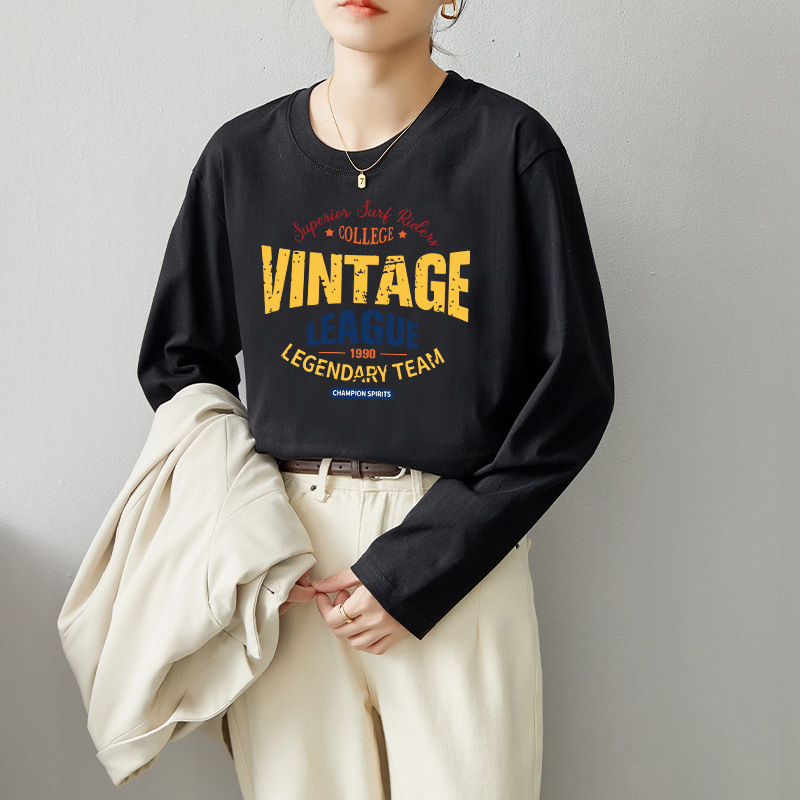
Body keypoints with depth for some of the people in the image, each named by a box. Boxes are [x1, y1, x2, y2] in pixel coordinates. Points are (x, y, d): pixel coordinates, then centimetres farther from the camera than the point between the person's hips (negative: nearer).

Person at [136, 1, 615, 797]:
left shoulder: (511, 143, -3)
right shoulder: (242, 155, 6)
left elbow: (574, 387, -4)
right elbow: (175, 362, 14)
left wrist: (415, 568, -9)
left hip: (455, 558, -2)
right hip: (281, 573, 3)